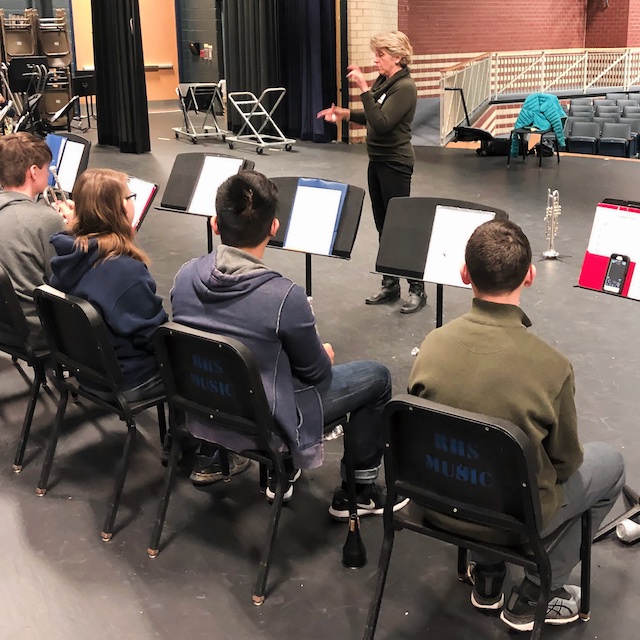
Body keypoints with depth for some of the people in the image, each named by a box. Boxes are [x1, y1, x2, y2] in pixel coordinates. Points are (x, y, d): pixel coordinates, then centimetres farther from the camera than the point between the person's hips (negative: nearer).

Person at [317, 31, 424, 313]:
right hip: (377, 160, 9)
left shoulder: (405, 87, -17)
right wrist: (344, 113, 5)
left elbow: (381, 123, -27)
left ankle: (417, 288, 6)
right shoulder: (383, 81, 8)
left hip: (395, 163, -9)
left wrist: (363, 88, -28)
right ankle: (390, 284, 22)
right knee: (382, 225, 12)